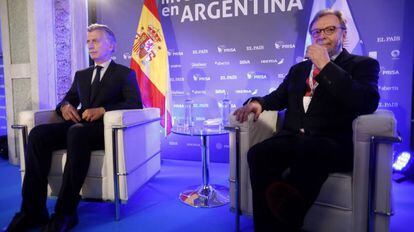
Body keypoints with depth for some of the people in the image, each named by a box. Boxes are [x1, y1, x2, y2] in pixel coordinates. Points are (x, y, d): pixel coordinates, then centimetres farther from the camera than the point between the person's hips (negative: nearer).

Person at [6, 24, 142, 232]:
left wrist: (102, 110, -20)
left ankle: (65, 212, -31)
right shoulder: (81, 75, 28)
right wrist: (65, 106, -2)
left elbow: (135, 104, -6)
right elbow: (67, 100, 24)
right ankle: (33, 210, -20)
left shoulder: (125, 74, 9)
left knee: (77, 133, -37)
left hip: (104, 128, -5)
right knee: (37, 134, -22)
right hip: (79, 126, 6)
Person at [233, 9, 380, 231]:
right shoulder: (298, 69, 28)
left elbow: (367, 103, -7)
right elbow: (279, 97, 27)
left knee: (308, 150, -40)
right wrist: (257, 102, 2)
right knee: (258, 153, -28)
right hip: (291, 138, 5)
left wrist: (326, 66, -8)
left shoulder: (363, 64, 12)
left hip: (332, 142, -4)